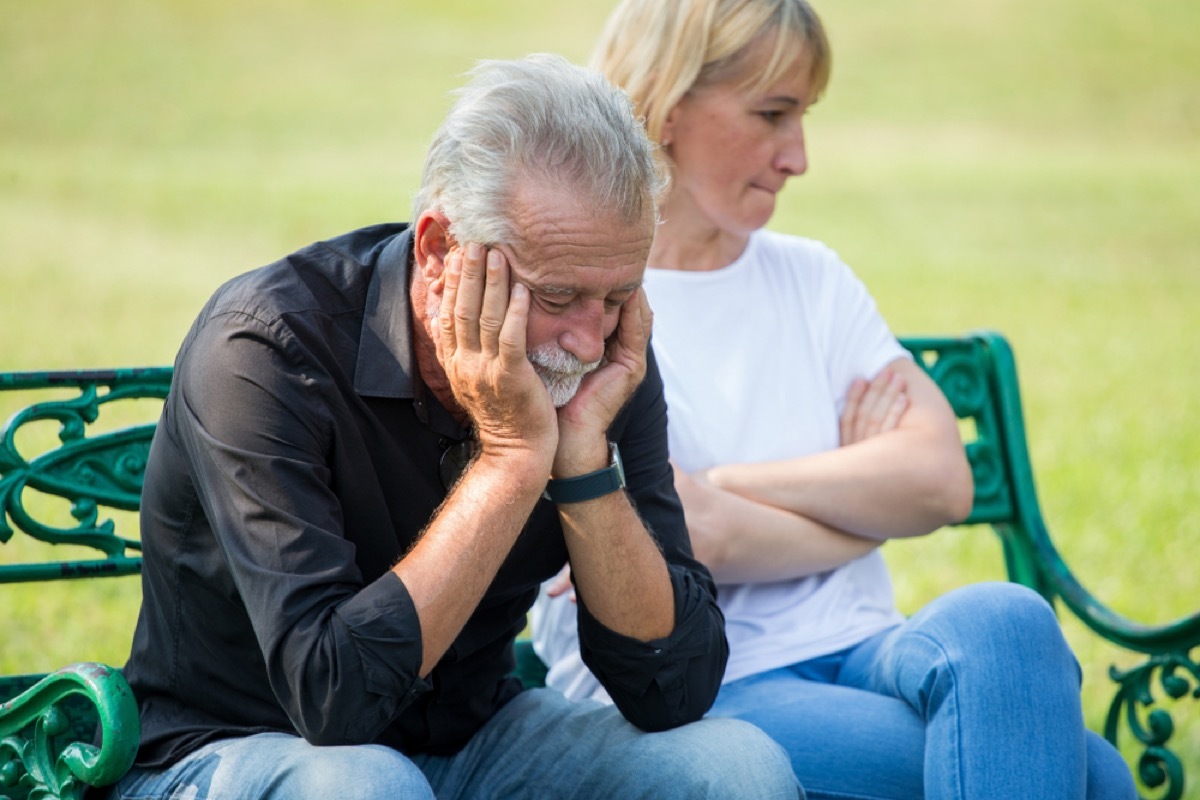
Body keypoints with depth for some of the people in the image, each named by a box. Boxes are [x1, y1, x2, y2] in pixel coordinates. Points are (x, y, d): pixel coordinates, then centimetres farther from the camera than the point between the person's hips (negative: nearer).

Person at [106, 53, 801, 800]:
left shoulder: (607, 360, -9)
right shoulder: (267, 351, -24)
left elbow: (676, 693, -12)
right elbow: (333, 695, -33)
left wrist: (583, 452, -24)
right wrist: (511, 457, -31)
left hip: (473, 740, 4)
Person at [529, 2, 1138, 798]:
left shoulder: (811, 278, 17)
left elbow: (943, 481, 1)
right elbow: (682, 541, -13)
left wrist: (713, 486, -9)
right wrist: (864, 504, 2)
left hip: (854, 655, 6)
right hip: (686, 696, -5)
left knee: (998, 618, -32)